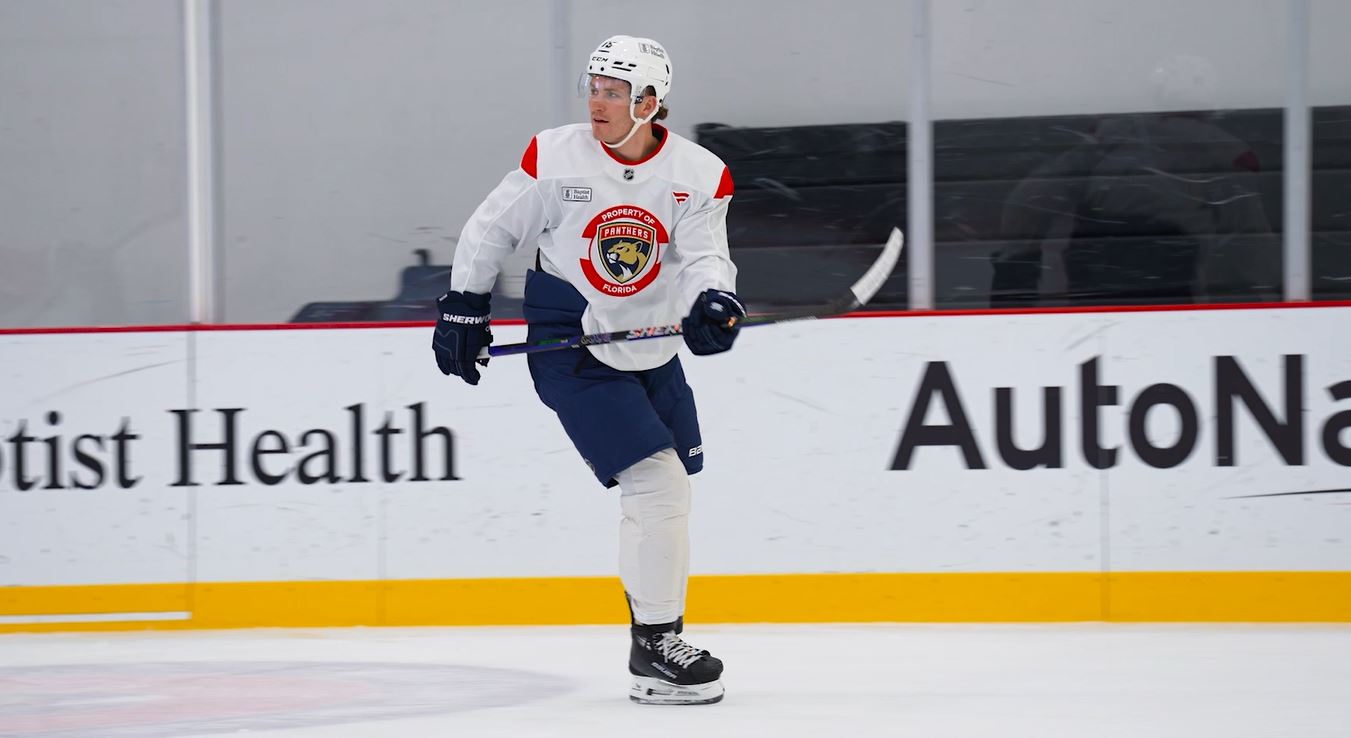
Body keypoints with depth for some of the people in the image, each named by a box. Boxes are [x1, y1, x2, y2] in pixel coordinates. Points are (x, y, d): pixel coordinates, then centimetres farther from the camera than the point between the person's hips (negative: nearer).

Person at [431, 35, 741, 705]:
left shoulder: (699, 174, -6)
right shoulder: (554, 157, -10)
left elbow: (704, 254, -15)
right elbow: (490, 229, 2)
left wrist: (713, 304, -36)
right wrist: (462, 309, 2)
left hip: (651, 353, 5)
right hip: (570, 349, -5)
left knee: (667, 495, 14)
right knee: (658, 486, -16)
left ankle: (656, 636, 31)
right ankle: (655, 649, -8)